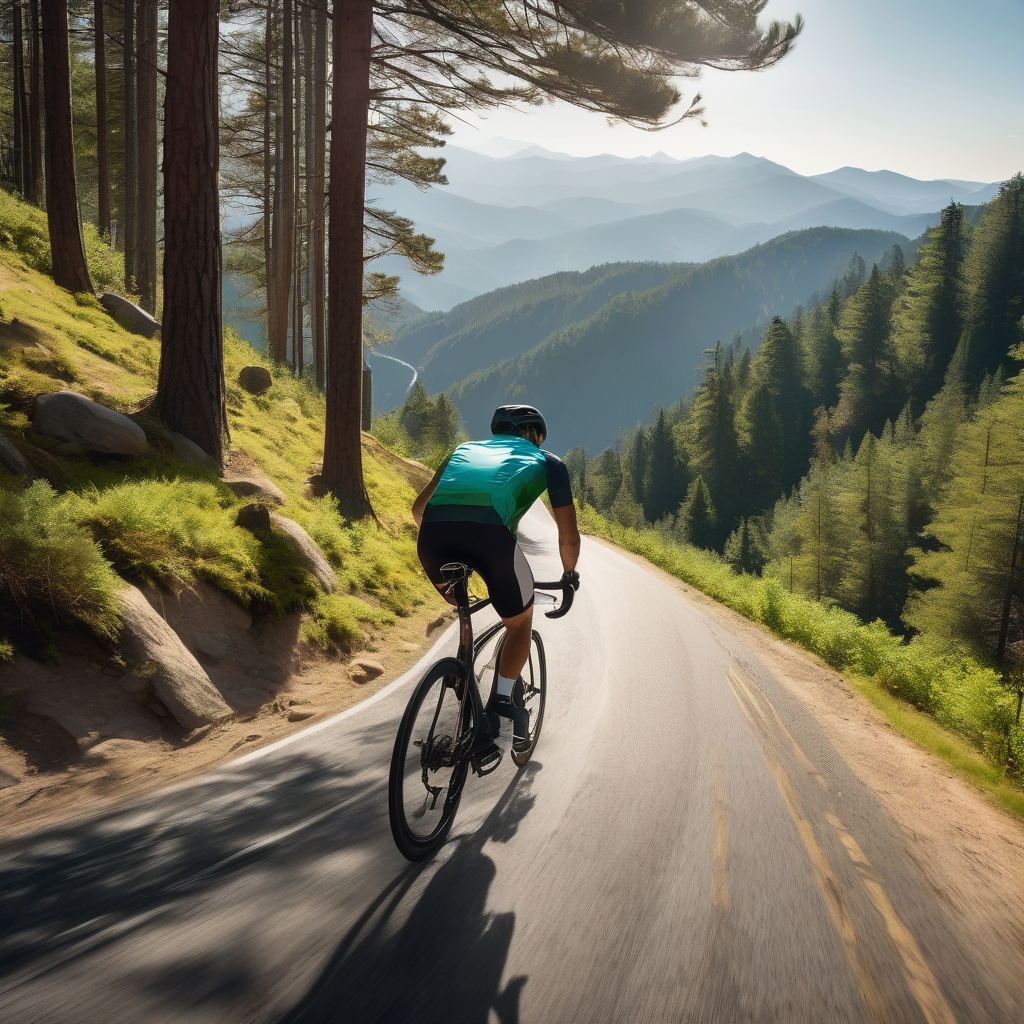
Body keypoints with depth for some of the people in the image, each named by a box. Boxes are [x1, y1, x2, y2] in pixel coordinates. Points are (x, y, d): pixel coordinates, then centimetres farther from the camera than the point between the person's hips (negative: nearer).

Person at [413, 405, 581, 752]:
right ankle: (504, 699, 11)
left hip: (433, 532, 4)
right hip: (489, 531, -3)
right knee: (520, 622, 23)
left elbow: (418, 508, 38)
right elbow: (569, 536, 27)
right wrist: (570, 573, 47)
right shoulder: (547, 461, 31)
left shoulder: (466, 448, 39)